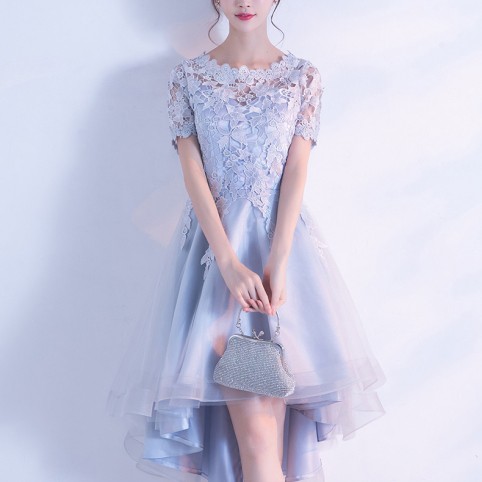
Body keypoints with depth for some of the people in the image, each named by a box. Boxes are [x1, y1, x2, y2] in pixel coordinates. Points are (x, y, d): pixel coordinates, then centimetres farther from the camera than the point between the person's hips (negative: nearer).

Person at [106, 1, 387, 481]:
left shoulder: (303, 76, 7)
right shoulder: (188, 76, 5)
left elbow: (297, 171, -2)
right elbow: (192, 172, -4)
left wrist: (277, 263, -14)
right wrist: (230, 265, -15)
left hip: (281, 238, 1)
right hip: (214, 238, -1)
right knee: (253, 427, -8)